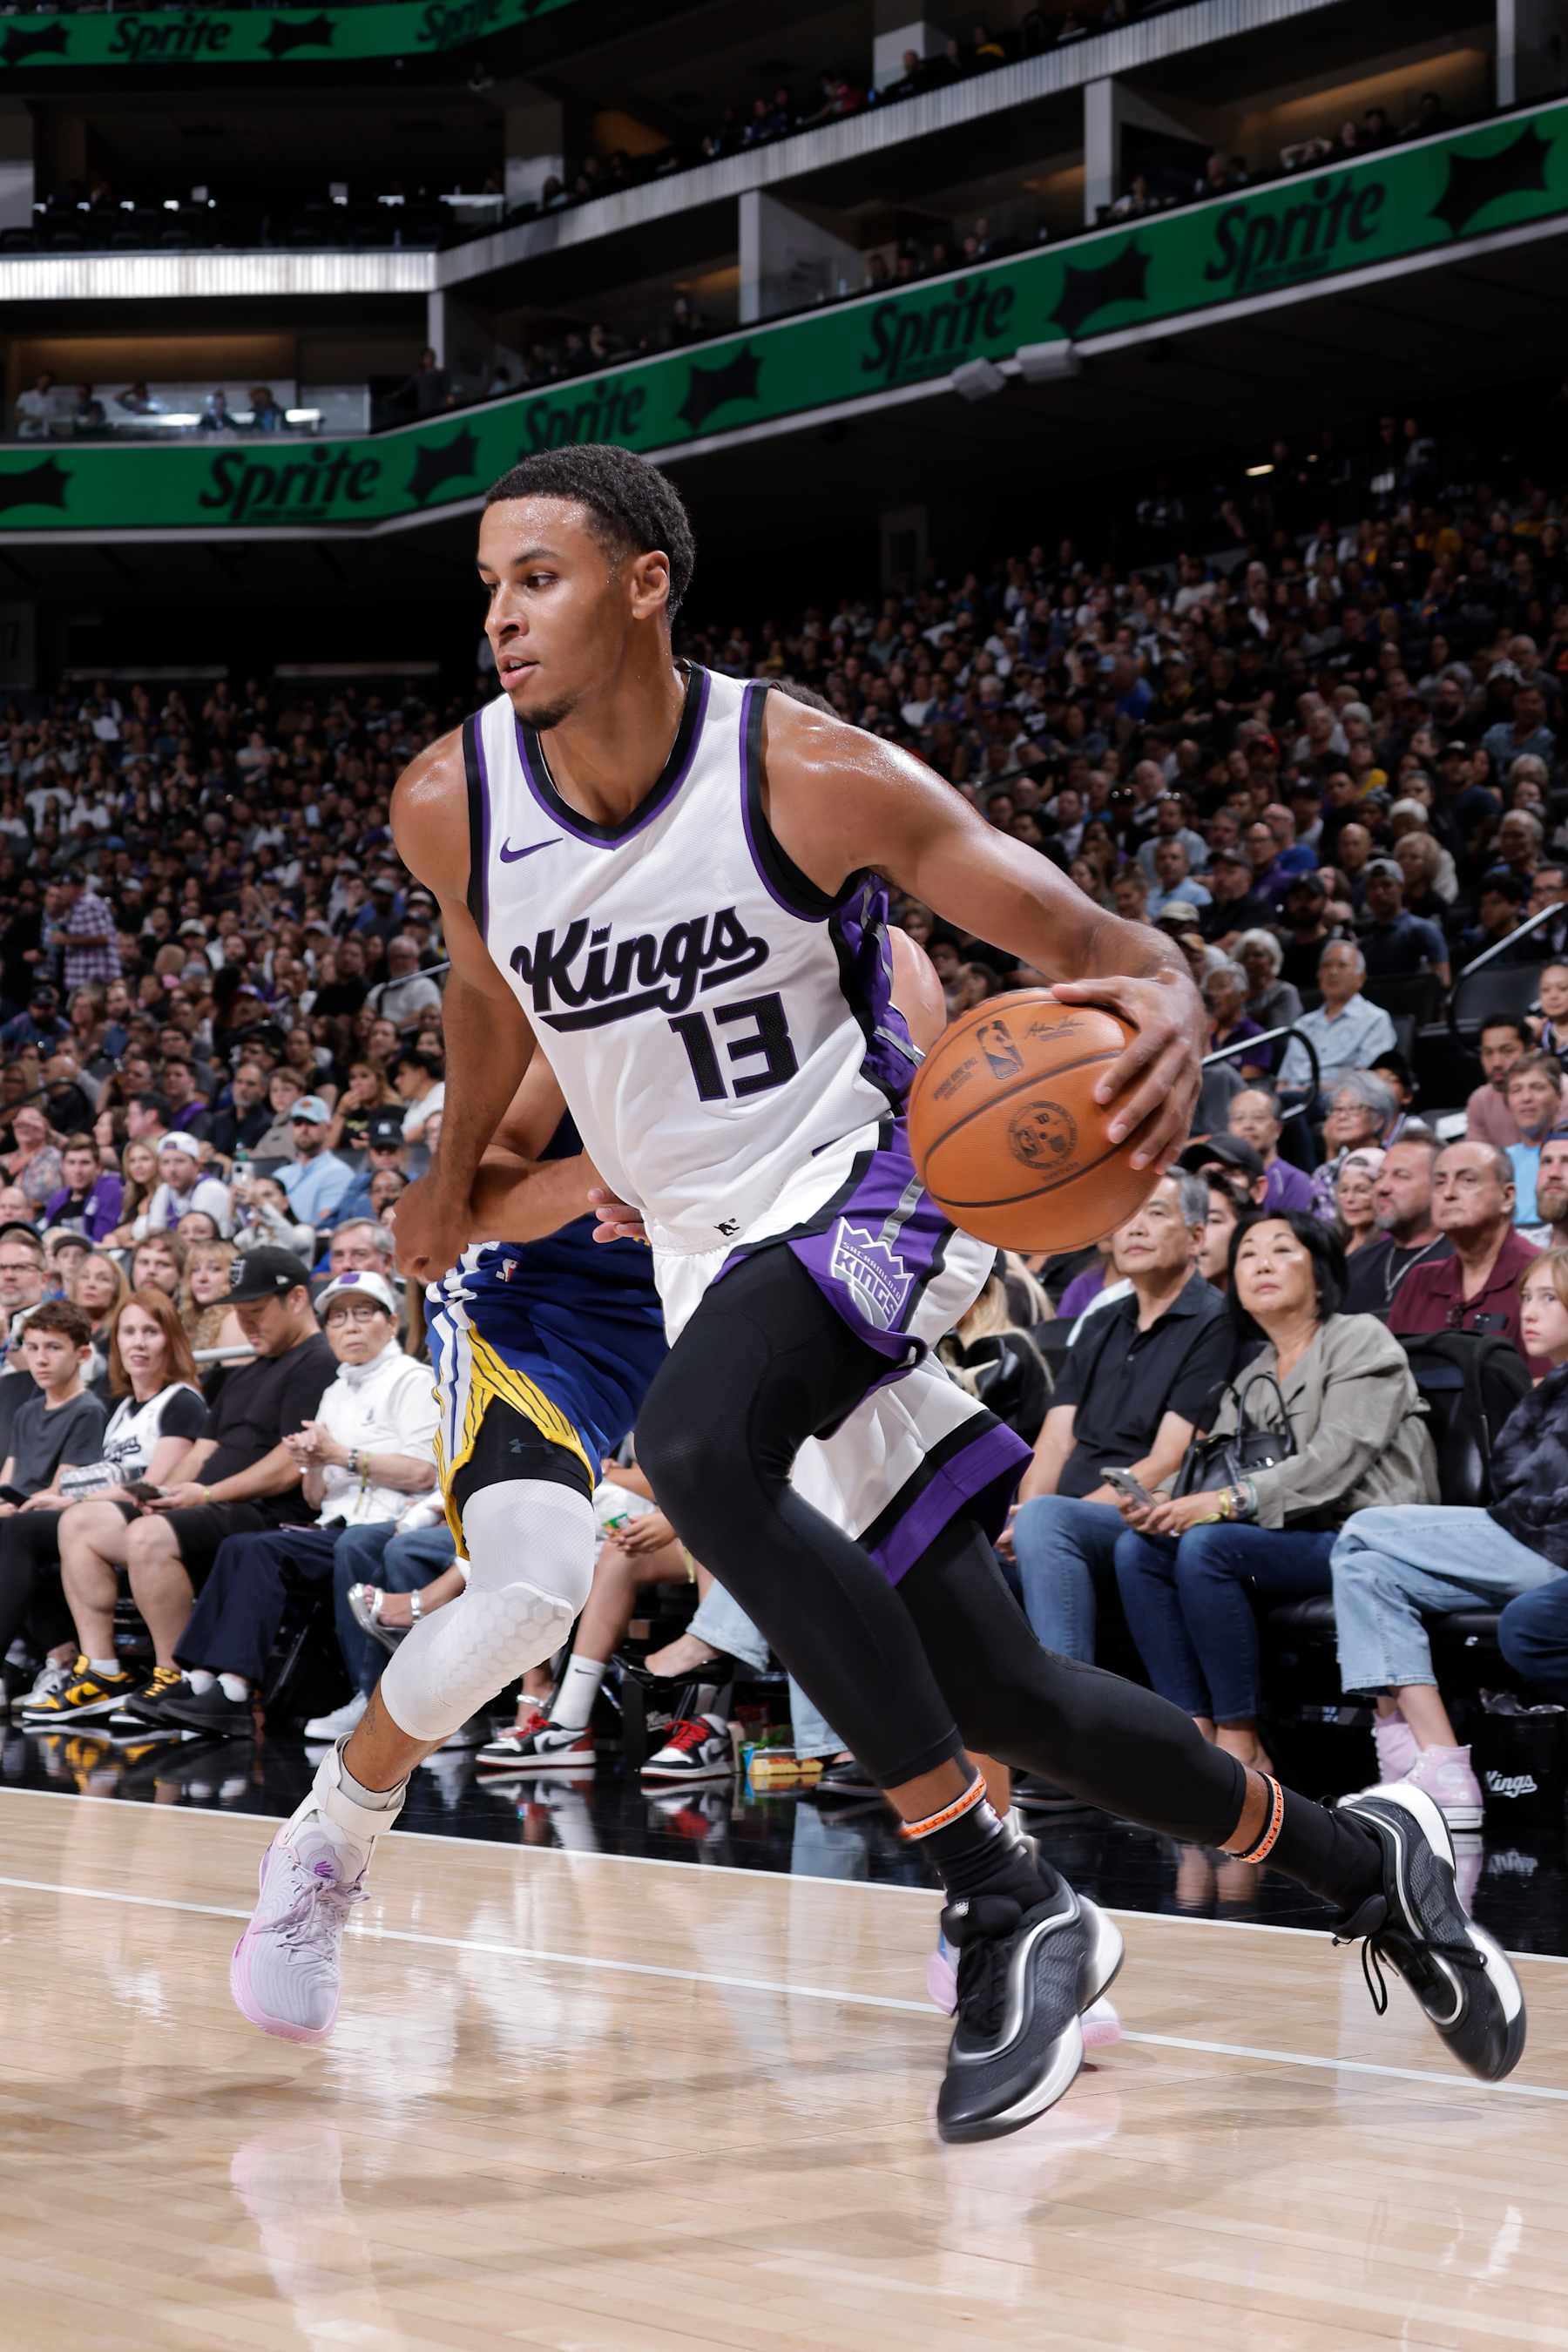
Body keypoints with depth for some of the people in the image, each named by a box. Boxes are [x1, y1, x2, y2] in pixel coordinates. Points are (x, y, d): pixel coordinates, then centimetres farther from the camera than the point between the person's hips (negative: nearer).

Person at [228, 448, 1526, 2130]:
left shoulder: (806, 776, -19)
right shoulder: (449, 807, -6)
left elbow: (1099, 944, -18)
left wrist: (1164, 1008, -39)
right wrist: (454, 1171, 28)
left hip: (858, 1197, -5)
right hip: (707, 1251, 5)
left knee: (691, 1443, -36)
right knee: (998, 1691, 4)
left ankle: (1007, 1910, -28)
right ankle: (1362, 1862, 27)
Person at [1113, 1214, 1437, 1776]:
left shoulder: (1361, 1340, 0)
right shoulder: (1250, 1382, 21)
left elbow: (1335, 1460, -14)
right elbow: (1212, 1475, 10)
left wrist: (1230, 1500, -22)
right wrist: (1166, 1503, -13)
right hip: (1288, 1539, 7)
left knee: (1206, 1545, -30)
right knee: (1137, 1546, -14)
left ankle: (1241, 1746, -25)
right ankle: (1196, 1735, -21)